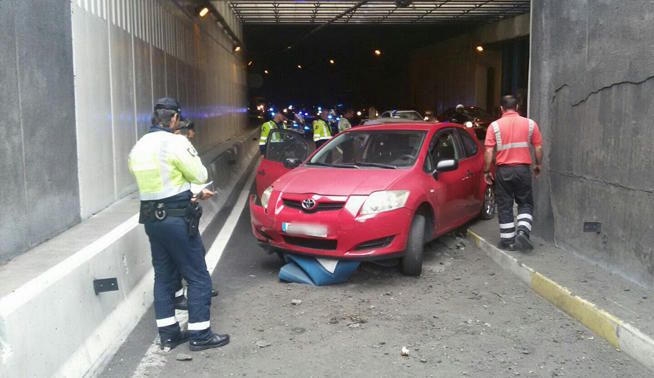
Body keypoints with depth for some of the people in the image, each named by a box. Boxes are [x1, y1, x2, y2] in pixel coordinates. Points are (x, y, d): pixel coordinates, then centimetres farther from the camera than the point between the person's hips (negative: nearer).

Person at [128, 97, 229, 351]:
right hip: (177, 218, -8)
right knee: (198, 276, 2)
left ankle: (168, 333, 19)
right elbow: (200, 175, -9)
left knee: (164, 275, 15)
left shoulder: (139, 146, 10)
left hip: (152, 218, 8)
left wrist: (194, 193, 19)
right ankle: (199, 334, 6)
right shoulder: (175, 143, -14)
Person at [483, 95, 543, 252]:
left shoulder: (495, 126, -3)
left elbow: (488, 151, -7)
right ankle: (522, 233, -6)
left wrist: (486, 171, 2)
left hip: (503, 170, 0)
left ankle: (507, 240, 12)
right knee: (526, 204, 13)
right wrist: (538, 165, 17)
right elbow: (538, 148, 3)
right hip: (523, 169, 1)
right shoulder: (530, 124, 2)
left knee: (505, 206, 9)